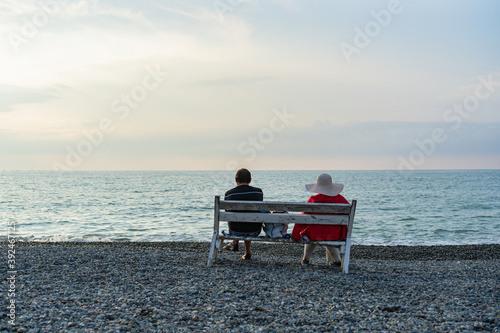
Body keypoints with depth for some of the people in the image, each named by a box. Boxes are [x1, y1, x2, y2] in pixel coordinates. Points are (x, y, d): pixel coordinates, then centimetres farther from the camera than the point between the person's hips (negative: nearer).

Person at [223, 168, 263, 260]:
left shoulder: (228, 194, -8)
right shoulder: (259, 192, -7)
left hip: (235, 231, 0)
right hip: (254, 232, 0)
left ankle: (235, 243, 43)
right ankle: (248, 253, 42)